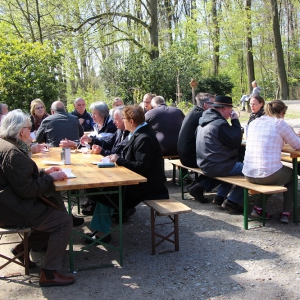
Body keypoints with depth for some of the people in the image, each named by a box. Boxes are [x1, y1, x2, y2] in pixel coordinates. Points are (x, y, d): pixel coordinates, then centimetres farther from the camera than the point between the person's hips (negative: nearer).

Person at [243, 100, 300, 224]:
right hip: (269, 174, -5)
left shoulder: (253, 123, 11)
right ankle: (286, 213, 22)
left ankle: (258, 208, 24)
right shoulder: (279, 124, -5)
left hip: (248, 174, 5)